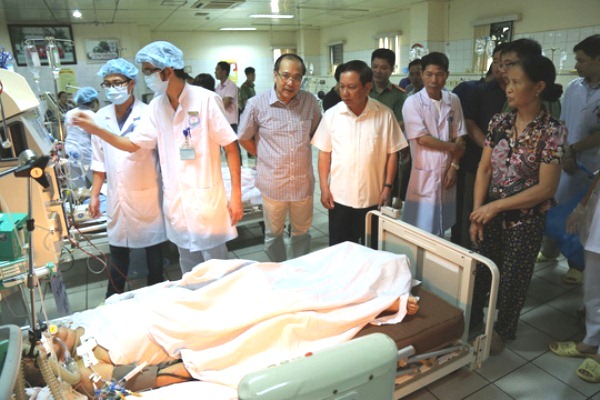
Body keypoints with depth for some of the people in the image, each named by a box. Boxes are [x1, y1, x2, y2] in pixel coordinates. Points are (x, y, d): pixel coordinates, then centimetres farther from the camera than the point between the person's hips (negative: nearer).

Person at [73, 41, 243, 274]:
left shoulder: (205, 100, -11)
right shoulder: (156, 106, 6)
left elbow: (230, 146, -10)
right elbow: (132, 144, 11)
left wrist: (236, 194, -13)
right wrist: (95, 130, -2)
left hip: (207, 199, -5)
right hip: (176, 202, 5)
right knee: (189, 271, 18)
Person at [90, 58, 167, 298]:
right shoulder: (101, 117, 4)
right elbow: (100, 161, 10)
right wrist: (94, 195, 10)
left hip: (147, 194, -3)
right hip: (117, 196, 4)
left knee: (153, 247, 12)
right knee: (117, 249, 13)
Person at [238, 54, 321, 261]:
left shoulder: (310, 101, -3)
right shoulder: (256, 104, -10)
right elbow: (244, 138, 2)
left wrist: (302, 149, 5)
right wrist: (265, 157, 2)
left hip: (303, 182, 2)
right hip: (272, 183, -2)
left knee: (302, 232, 18)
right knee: (273, 235, 15)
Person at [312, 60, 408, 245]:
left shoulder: (385, 115, -7)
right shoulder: (331, 115, -5)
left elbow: (392, 153, -1)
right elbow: (324, 153, 1)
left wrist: (387, 186, -4)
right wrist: (324, 188, -1)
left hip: (373, 197, 0)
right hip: (339, 197, 1)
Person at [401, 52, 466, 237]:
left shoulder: (453, 100, 5)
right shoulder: (413, 102, -8)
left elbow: (459, 137, 6)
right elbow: (422, 139, -12)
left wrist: (454, 166, -5)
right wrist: (452, 147, -3)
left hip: (447, 173, 4)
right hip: (424, 174, -4)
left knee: (441, 228, 14)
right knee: (421, 232, 0)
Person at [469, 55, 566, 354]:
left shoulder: (552, 130, -14)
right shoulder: (499, 122, -2)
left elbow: (546, 188, -17)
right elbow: (484, 168, -1)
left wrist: (496, 206, -19)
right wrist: (477, 211, -8)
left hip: (525, 220, -3)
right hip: (489, 213, 3)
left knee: (513, 278, 13)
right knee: (479, 269, 14)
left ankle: (503, 330, 38)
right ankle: (472, 318, 40)